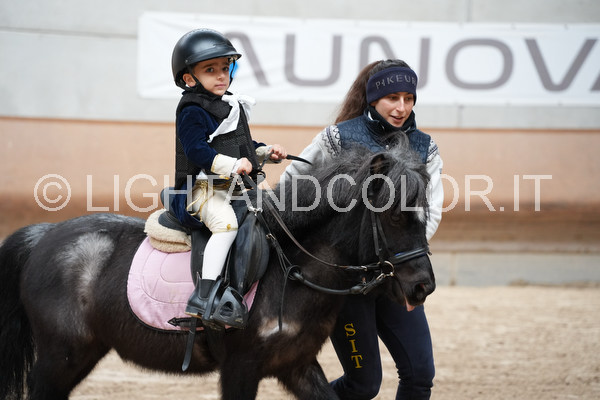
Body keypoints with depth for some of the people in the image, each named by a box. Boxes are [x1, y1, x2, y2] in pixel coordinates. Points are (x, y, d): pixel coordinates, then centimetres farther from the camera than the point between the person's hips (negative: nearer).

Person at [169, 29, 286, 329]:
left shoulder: (232, 106, 19)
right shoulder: (193, 111, -10)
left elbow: (245, 147, 29)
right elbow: (196, 150, -21)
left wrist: (266, 152, 13)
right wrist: (232, 165, -29)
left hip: (234, 186, 10)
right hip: (202, 188, -10)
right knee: (226, 222, -34)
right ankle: (203, 298, -41)